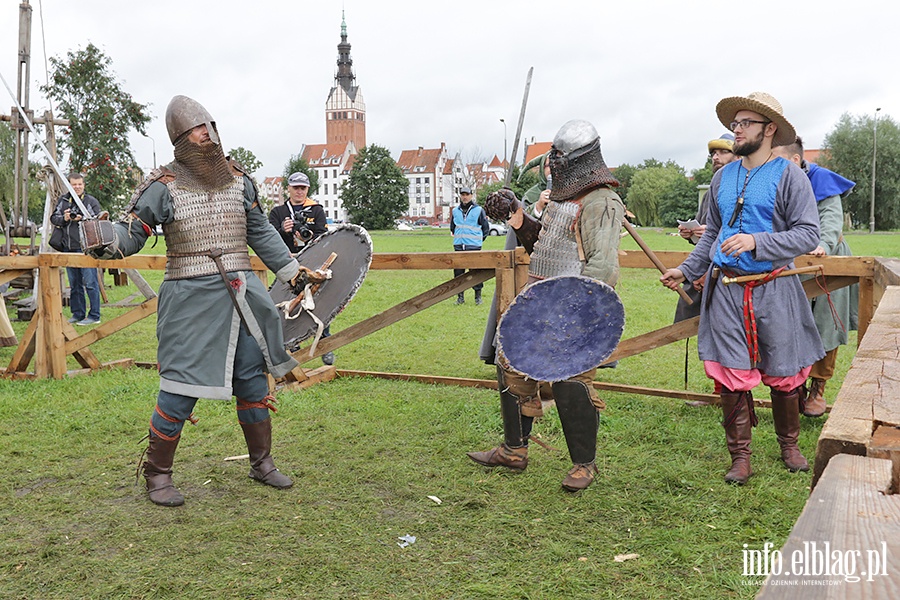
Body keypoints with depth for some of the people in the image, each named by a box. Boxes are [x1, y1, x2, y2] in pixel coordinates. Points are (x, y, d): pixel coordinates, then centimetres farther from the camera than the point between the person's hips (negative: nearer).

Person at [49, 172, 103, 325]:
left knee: (90, 282, -7)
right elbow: (53, 218, 16)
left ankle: (94, 316, -1)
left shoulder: (91, 201, -1)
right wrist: (64, 218, -4)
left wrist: (82, 219, -18)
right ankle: (78, 314, 21)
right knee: (74, 284, 12)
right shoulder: (63, 200, 13)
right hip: (68, 248, 6)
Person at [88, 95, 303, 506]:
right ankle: (157, 474, 15)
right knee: (181, 388, -5)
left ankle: (261, 463, 28)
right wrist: (109, 244, -29)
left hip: (241, 294, 5)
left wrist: (293, 271, 19)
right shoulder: (163, 187, -4)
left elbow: (261, 232, 18)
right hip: (191, 298, -5)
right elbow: (133, 229, -6)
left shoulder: (238, 179, 10)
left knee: (253, 379, 11)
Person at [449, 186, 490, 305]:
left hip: (474, 246, -4)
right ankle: (460, 296, 12)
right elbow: (452, 227, 25)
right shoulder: (455, 211, 11)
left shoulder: (479, 210, 0)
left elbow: (486, 228, 5)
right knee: (458, 271, 3)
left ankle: (478, 295, 7)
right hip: (458, 246, 4)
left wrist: (478, 239, 6)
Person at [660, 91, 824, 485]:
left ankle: (789, 445, 32)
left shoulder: (789, 176, -4)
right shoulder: (722, 178, 11)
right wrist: (686, 270, 11)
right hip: (726, 291, 3)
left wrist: (756, 242, -22)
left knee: (784, 377, 9)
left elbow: (808, 234, -10)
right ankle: (740, 457, 15)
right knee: (731, 378, 2)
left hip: (774, 290, -3)